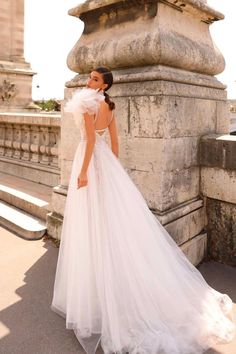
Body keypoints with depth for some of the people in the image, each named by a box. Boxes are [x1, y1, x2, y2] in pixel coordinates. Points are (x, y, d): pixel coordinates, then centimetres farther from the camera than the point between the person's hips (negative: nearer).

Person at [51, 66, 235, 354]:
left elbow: (91, 138, -19)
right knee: (115, 222, 12)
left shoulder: (87, 102, -11)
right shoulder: (110, 106, 14)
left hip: (91, 159, -8)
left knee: (92, 225, -2)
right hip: (105, 159, 8)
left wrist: (83, 171, -19)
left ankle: (95, 292, 10)